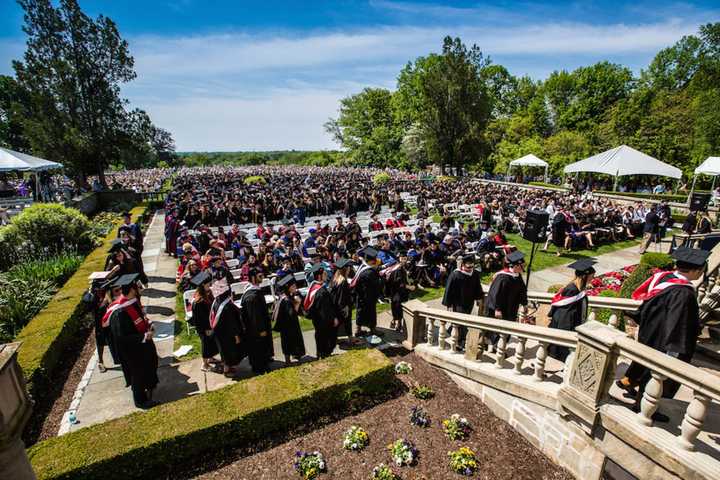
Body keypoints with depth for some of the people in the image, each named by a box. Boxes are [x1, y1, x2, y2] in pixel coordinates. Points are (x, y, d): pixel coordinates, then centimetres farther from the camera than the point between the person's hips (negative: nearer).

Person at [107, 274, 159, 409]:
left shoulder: (133, 300, -10)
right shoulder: (120, 312, -35)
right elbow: (122, 337, -28)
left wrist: (148, 324, -5)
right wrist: (144, 336, -24)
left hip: (143, 342, 9)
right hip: (132, 349, -8)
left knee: (151, 362, 29)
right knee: (138, 373, 13)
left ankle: (150, 385, 57)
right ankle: (140, 400, 37)